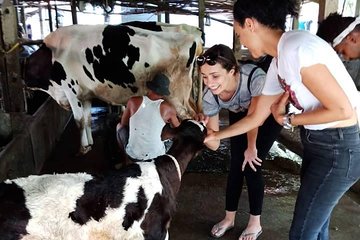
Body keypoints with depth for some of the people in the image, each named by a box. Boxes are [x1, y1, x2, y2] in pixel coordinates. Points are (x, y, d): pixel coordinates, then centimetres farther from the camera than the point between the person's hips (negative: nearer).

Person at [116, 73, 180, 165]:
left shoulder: (133, 101, -8)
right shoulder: (167, 108, -8)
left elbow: (123, 123, 9)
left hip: (133, 155, 0)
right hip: (157, 156, 0)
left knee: (119, 126, 27)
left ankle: (124, 163, 35)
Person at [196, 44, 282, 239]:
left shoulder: (255, 78, -43)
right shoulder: (209, 96, -29)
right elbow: (214, 144, -23)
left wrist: (251, 148, -10)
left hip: (269, 114, -3)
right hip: (239, 115, 4)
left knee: (251, 166, -7)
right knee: (236, 165, 2)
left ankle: (255, 223, 12)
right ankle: (229, 218, 21)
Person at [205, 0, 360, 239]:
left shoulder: (297, 48, -23)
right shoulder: (278, 64, 5)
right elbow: (256, 117, 15)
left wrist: (287, 119, -11)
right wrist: (215, 135, 21)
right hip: (317, 143, 8)